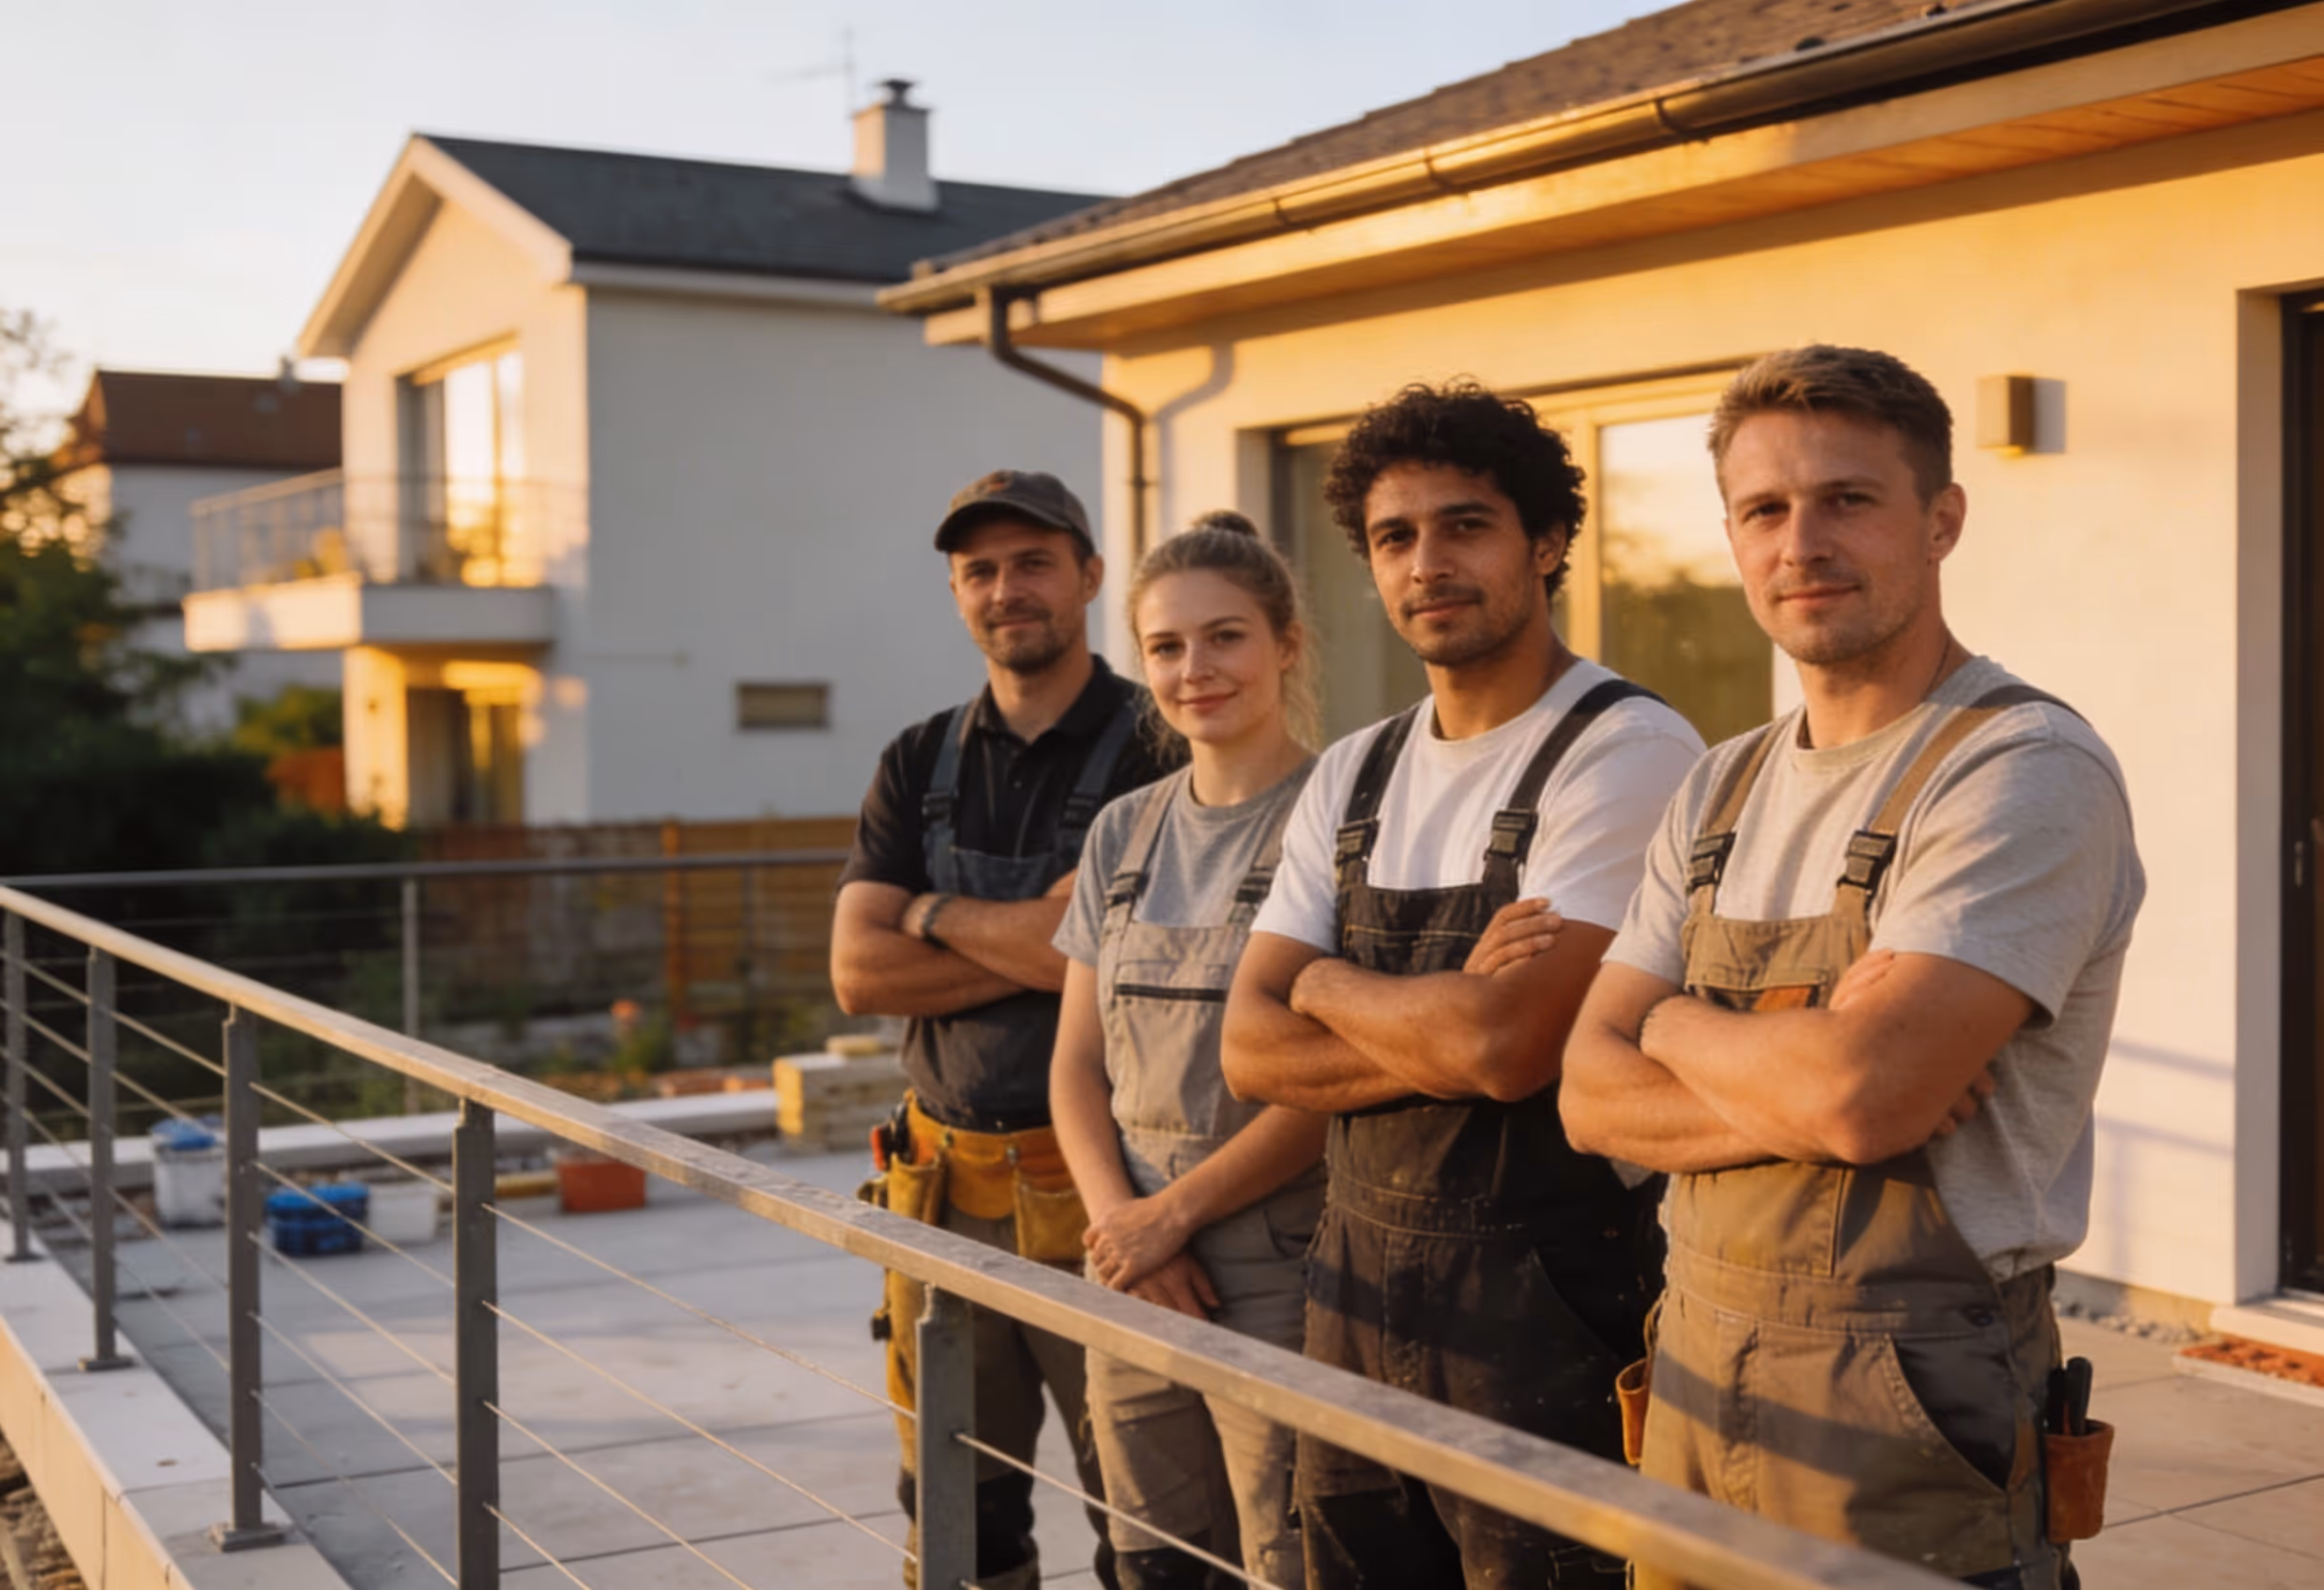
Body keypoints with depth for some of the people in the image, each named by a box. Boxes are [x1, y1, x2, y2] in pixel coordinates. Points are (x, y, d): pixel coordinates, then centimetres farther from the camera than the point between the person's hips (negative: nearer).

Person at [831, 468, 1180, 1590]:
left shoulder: (1153, 749, -6)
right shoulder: (919, 765, 12)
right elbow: (859, 973, 1)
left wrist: (937, 915, -2)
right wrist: (1030, 945, -10)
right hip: (940, 1179, 5)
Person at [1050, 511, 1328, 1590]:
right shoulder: (1124, 833, 12)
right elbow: (1078, 1062, 12)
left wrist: (1174, 1214, -11)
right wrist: (1117, 1218, -5)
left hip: (1282, 1271, -6)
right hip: (1130, 1276, 6)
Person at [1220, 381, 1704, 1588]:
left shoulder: (1627, 751, -12)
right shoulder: (1352, 777, 10)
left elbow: (1510, 1045, -22)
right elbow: (1252, 1049, 3)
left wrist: (1330, 986, -4)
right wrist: (1445, 1036, -14)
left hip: (1547, 1303, -6)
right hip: (1357, 1289, 7)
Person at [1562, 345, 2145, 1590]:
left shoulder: (2030, 769, -14)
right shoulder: (1722, 790, 9)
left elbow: (1865, 1092, -25)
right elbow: (1592, 1094, 2)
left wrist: (1680, 1025, -6)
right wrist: (1800, 1097, -17)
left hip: (1912, 1419, -6)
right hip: (1699, 1380, 6)